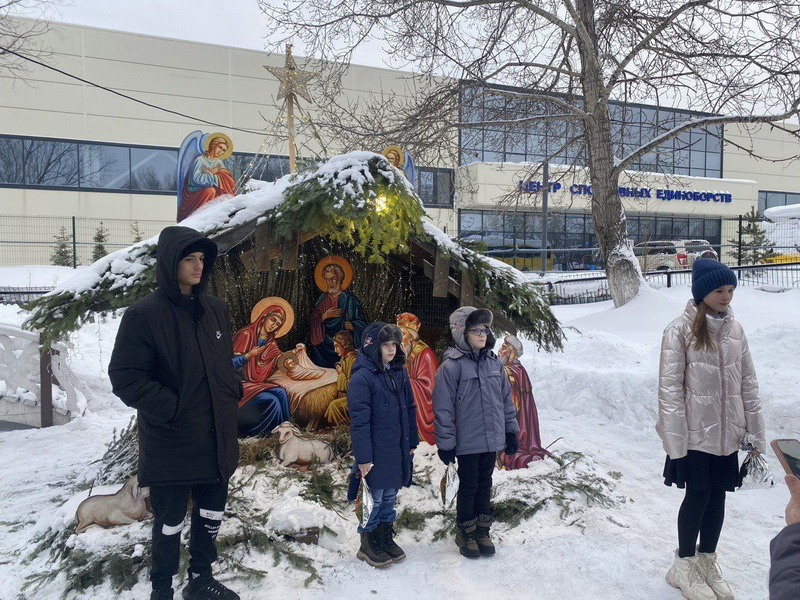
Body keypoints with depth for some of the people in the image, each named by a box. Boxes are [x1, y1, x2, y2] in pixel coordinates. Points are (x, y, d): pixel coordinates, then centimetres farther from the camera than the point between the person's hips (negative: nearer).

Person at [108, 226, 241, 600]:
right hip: (171, 443, -5)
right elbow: (124, 377, -15)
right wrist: (171, 408, -19)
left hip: (216, 438, 6)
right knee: (170, 520, 11)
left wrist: (232, 394, 5)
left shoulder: (216, 310, 5)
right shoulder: (145, 314, -14)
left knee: (212, 513, 19)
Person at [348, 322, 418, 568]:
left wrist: (412, 442, 15)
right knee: (375, 498, 4)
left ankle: (386, 536, 32)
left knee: (390, 496, 17)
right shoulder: (361, 378, -15)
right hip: (375, 452, -6)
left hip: (398, 450, 7)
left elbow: (410, 409, 15)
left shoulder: (399, 373, 7)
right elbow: (359, 421, -16)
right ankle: (368, 544, 22)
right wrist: (363, 457, -16)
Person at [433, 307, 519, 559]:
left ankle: (482, 531, 31)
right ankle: (465, 533, 27)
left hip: (492, 439, 5)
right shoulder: (451, 367, -14)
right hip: (467, 441, -5)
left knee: (485, 484, 16)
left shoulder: (494, 362, 5)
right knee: (468, 486, 8)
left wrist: (511, 431, 13)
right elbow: (443, 408, -12)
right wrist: (446, 443, -11)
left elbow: (506, 399, 13)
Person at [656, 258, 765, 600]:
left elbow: (747, 383, 8)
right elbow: (670, 389, -12)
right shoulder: (680, 330, -12)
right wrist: (675, 440, -14)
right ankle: (684, 567, 25)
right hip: (696, 433, -5)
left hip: (727, 434, 5)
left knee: (717, 496, 13)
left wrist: (754, 431, 6)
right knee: (698, 495, 4)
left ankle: (707, 563, 33)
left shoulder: (734, 329, 5)